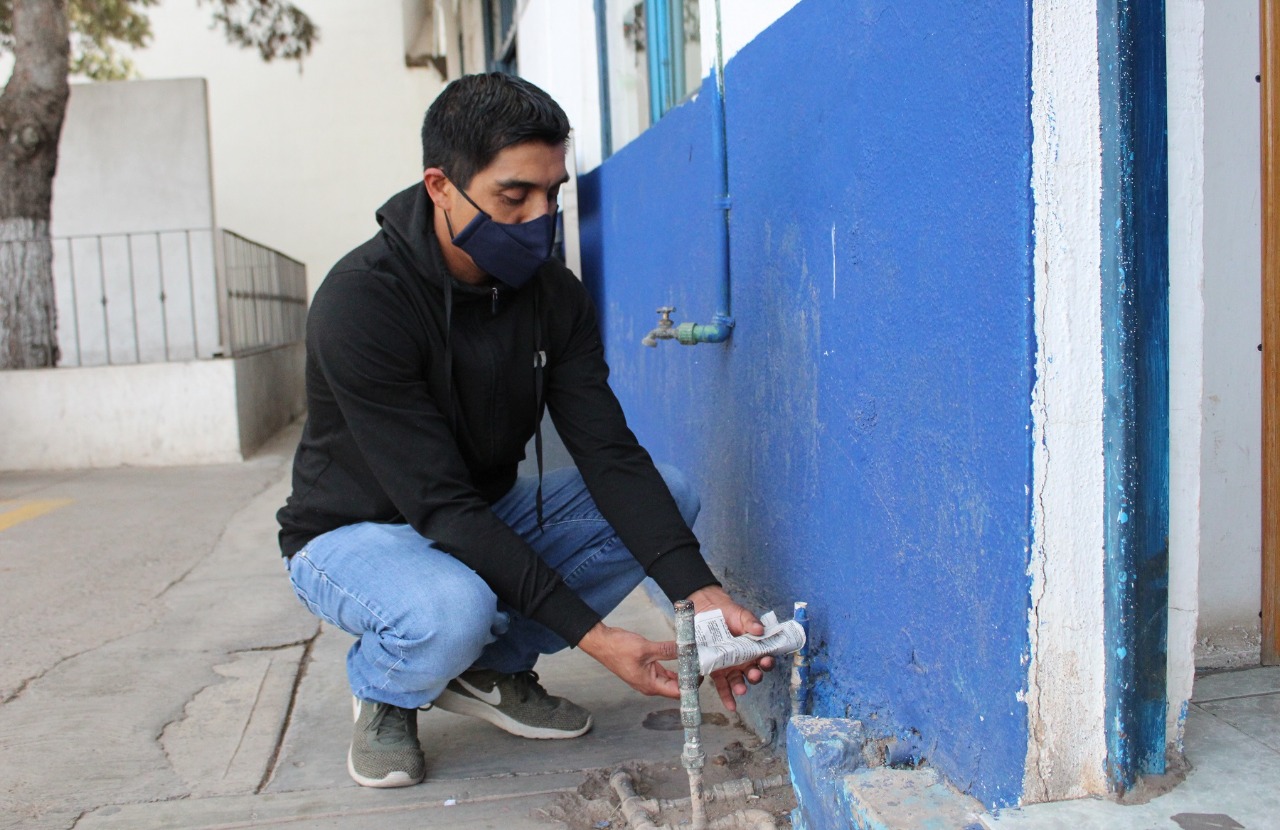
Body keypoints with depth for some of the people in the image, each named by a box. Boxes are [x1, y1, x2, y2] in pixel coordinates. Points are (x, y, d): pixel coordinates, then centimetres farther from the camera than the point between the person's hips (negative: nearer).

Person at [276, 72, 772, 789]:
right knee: (450, 610, -40)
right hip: (356, 534, -5)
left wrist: (701, 592, -32)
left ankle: (491, 668, -1)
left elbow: (610, 455, -17)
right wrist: (589, 634, -36)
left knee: (668, 495, -11)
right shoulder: (361, 302, -28)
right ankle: (383, 691, -1)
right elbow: (439, 506, -31)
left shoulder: (554, 294, -10)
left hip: (486, 520, 6)